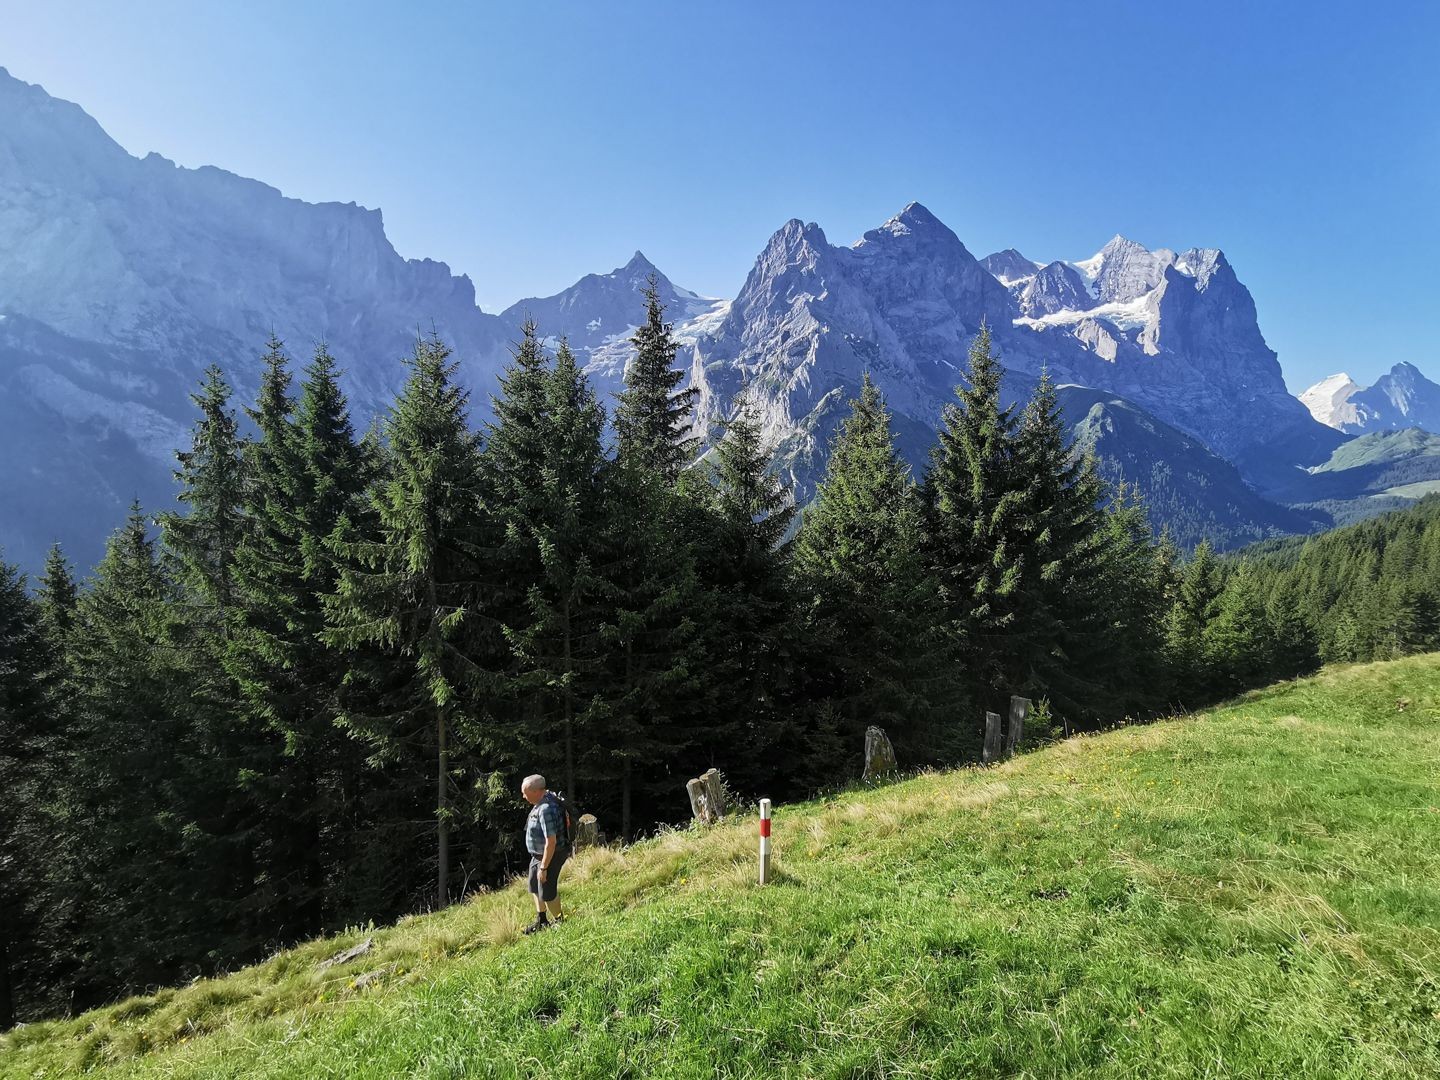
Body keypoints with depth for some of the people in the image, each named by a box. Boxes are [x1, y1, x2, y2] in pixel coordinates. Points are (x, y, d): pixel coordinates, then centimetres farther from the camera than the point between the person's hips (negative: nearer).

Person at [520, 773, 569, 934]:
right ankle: (541, 922, 41)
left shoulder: (546, 809, -32)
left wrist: (543, 867, -25)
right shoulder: (545, 797, -1)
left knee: (547, 893, 4)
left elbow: (551, 841, -31)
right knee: (535, 888, 24)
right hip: (537, 855, 11)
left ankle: (559, 923, 24)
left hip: (550, 856, -11)